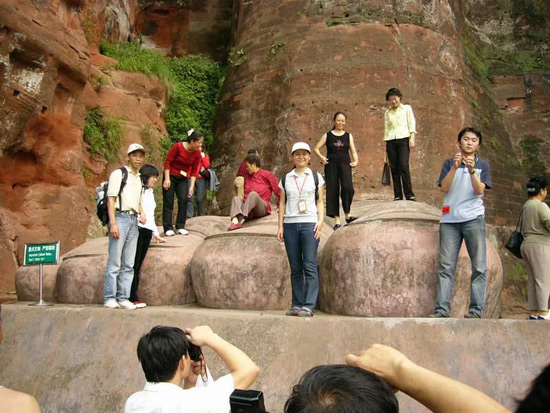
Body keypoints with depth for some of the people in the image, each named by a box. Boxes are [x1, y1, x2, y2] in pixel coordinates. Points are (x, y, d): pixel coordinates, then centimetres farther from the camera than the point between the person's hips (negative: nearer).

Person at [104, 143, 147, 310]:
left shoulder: (139, 178, 21)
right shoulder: (118, 173, -1)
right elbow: (111, 199, -8)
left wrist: (142, 213, 9)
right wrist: (113, 223, -17)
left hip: (133, 220, 7)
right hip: (120, 217, -7)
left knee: (128, 264, 6)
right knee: (114, 262, -6)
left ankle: (123, 298, 10)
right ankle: (110, 298, 0)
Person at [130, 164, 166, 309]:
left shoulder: (150, 192, 25)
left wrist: (156, 234, 30)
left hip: (147, 231, 8)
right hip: (137, 229, -8)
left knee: (138, 266, 5)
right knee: (133, 265, -7)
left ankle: (133, 298, 5)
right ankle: (132, 298, -6)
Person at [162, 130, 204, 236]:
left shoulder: (197, 153, -9)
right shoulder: (178, 147, -21)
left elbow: (194, 171, -4)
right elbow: (167, 162, -15)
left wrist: (192, 186, -11)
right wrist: (167, 179, -19)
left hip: (183, 179, 4)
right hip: (171, 176, -4)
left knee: (184, 200, -5)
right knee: (168, 202, -2)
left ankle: (180, 227, 4)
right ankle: (168, 228, 1)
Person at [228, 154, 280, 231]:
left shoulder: (267, 175, 9)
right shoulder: (247, 176, 25)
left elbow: (278, 191, 8)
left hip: (263, 208, -5)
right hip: (250, 212, 5)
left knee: (253, 194, -32)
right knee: (236, 198, -21)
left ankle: (241, 220, -51)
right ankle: (235, 220, -52)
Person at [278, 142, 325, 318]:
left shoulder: (316, 177, 10)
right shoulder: (286, 179, 14)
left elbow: (320, 202, 8)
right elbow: (282, 203, 13)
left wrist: (320, 221, -6)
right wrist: (280, 226, 6)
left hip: (309, 224, -2)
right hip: (290, 224, 2)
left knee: (310, 266, -9)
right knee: (295, 268, 4)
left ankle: (309, 306, -8)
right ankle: (297, 305, 9)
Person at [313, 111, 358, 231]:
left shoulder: (348, 136, 13)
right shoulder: (327, 135, 9)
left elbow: (353, 151, 12)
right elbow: (316, 148, 8)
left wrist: (355, 160, -6)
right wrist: (321, 157, -10)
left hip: (345, 164, 0)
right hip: (331, 165, 0)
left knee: (347, 187, -22)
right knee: (332, 191, -1)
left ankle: (348, 214, -6)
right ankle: (336, 220, 5)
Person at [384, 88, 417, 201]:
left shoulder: (407, 108, 12)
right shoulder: (387, 113, 18)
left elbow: (412, 124, 4)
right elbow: (386, 129, 16)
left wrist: (412, 138, -8)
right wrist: (386, 144, 9)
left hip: (403, 139, -3)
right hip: (391, 141, 3)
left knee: (403, 166, -17)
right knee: (394, 168, -2)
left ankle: (409, 194, -15)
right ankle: (397, 195, 0)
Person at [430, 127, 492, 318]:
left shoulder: (483, 165, 11)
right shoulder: (449, 163, 12)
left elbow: (480, 190, -4)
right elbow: (444, 188, -1)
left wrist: (472, 170, -19)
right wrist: (455, 167, -13)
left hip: (473, 218, 0)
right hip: (449, 219, 1)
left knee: (479, 266, -4)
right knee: (446, 266, -3)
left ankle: (476, 309, 0)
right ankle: (442, 309, -3)